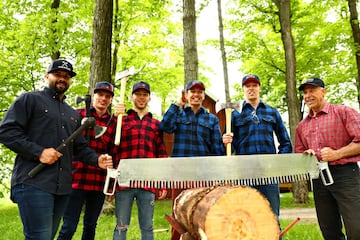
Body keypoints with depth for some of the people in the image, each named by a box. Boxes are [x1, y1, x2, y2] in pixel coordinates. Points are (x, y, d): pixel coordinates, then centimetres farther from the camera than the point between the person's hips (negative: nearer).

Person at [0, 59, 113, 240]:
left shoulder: (73, 114, 23)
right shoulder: (30, 99, 4)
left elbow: (80, 147, 21)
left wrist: (96, 160, 1)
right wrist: (38, 152, -17)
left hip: (62, 185, 7)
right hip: (34, 182, -6)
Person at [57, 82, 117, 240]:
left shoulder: (113, 122, 8)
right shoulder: (78, 114, 2)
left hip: (100, 182, 3)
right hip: (77, 179, -3)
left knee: (91, 226, 13)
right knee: (69, 226, -2)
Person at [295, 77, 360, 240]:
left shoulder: (343, 112, 2)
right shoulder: (302, 126, 16)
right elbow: (299, 153, 20)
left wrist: (337, 154, -17)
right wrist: (306, 156, -2)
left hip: (345, 174, -5)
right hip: (318, 177, 5)